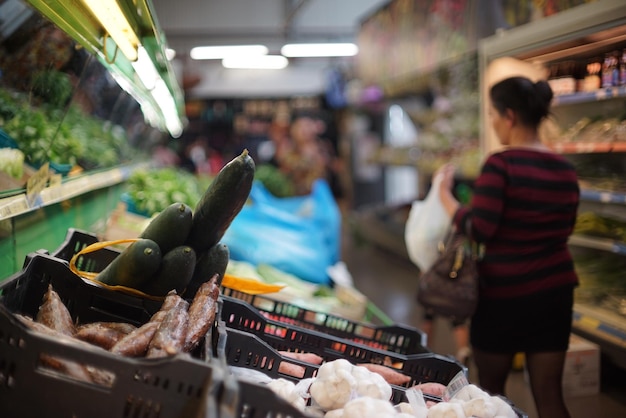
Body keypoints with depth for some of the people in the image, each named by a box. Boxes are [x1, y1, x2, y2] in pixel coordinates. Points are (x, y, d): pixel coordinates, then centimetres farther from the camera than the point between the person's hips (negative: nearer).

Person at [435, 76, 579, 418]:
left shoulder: (501, 164, -16)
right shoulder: (565, 169, 4)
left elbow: (479, 229, -21)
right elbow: (564, 228, 14)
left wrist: (445, 195, -9)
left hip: (505, 292, -5)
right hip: (556, 288, 6)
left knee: (490, 390, 15)